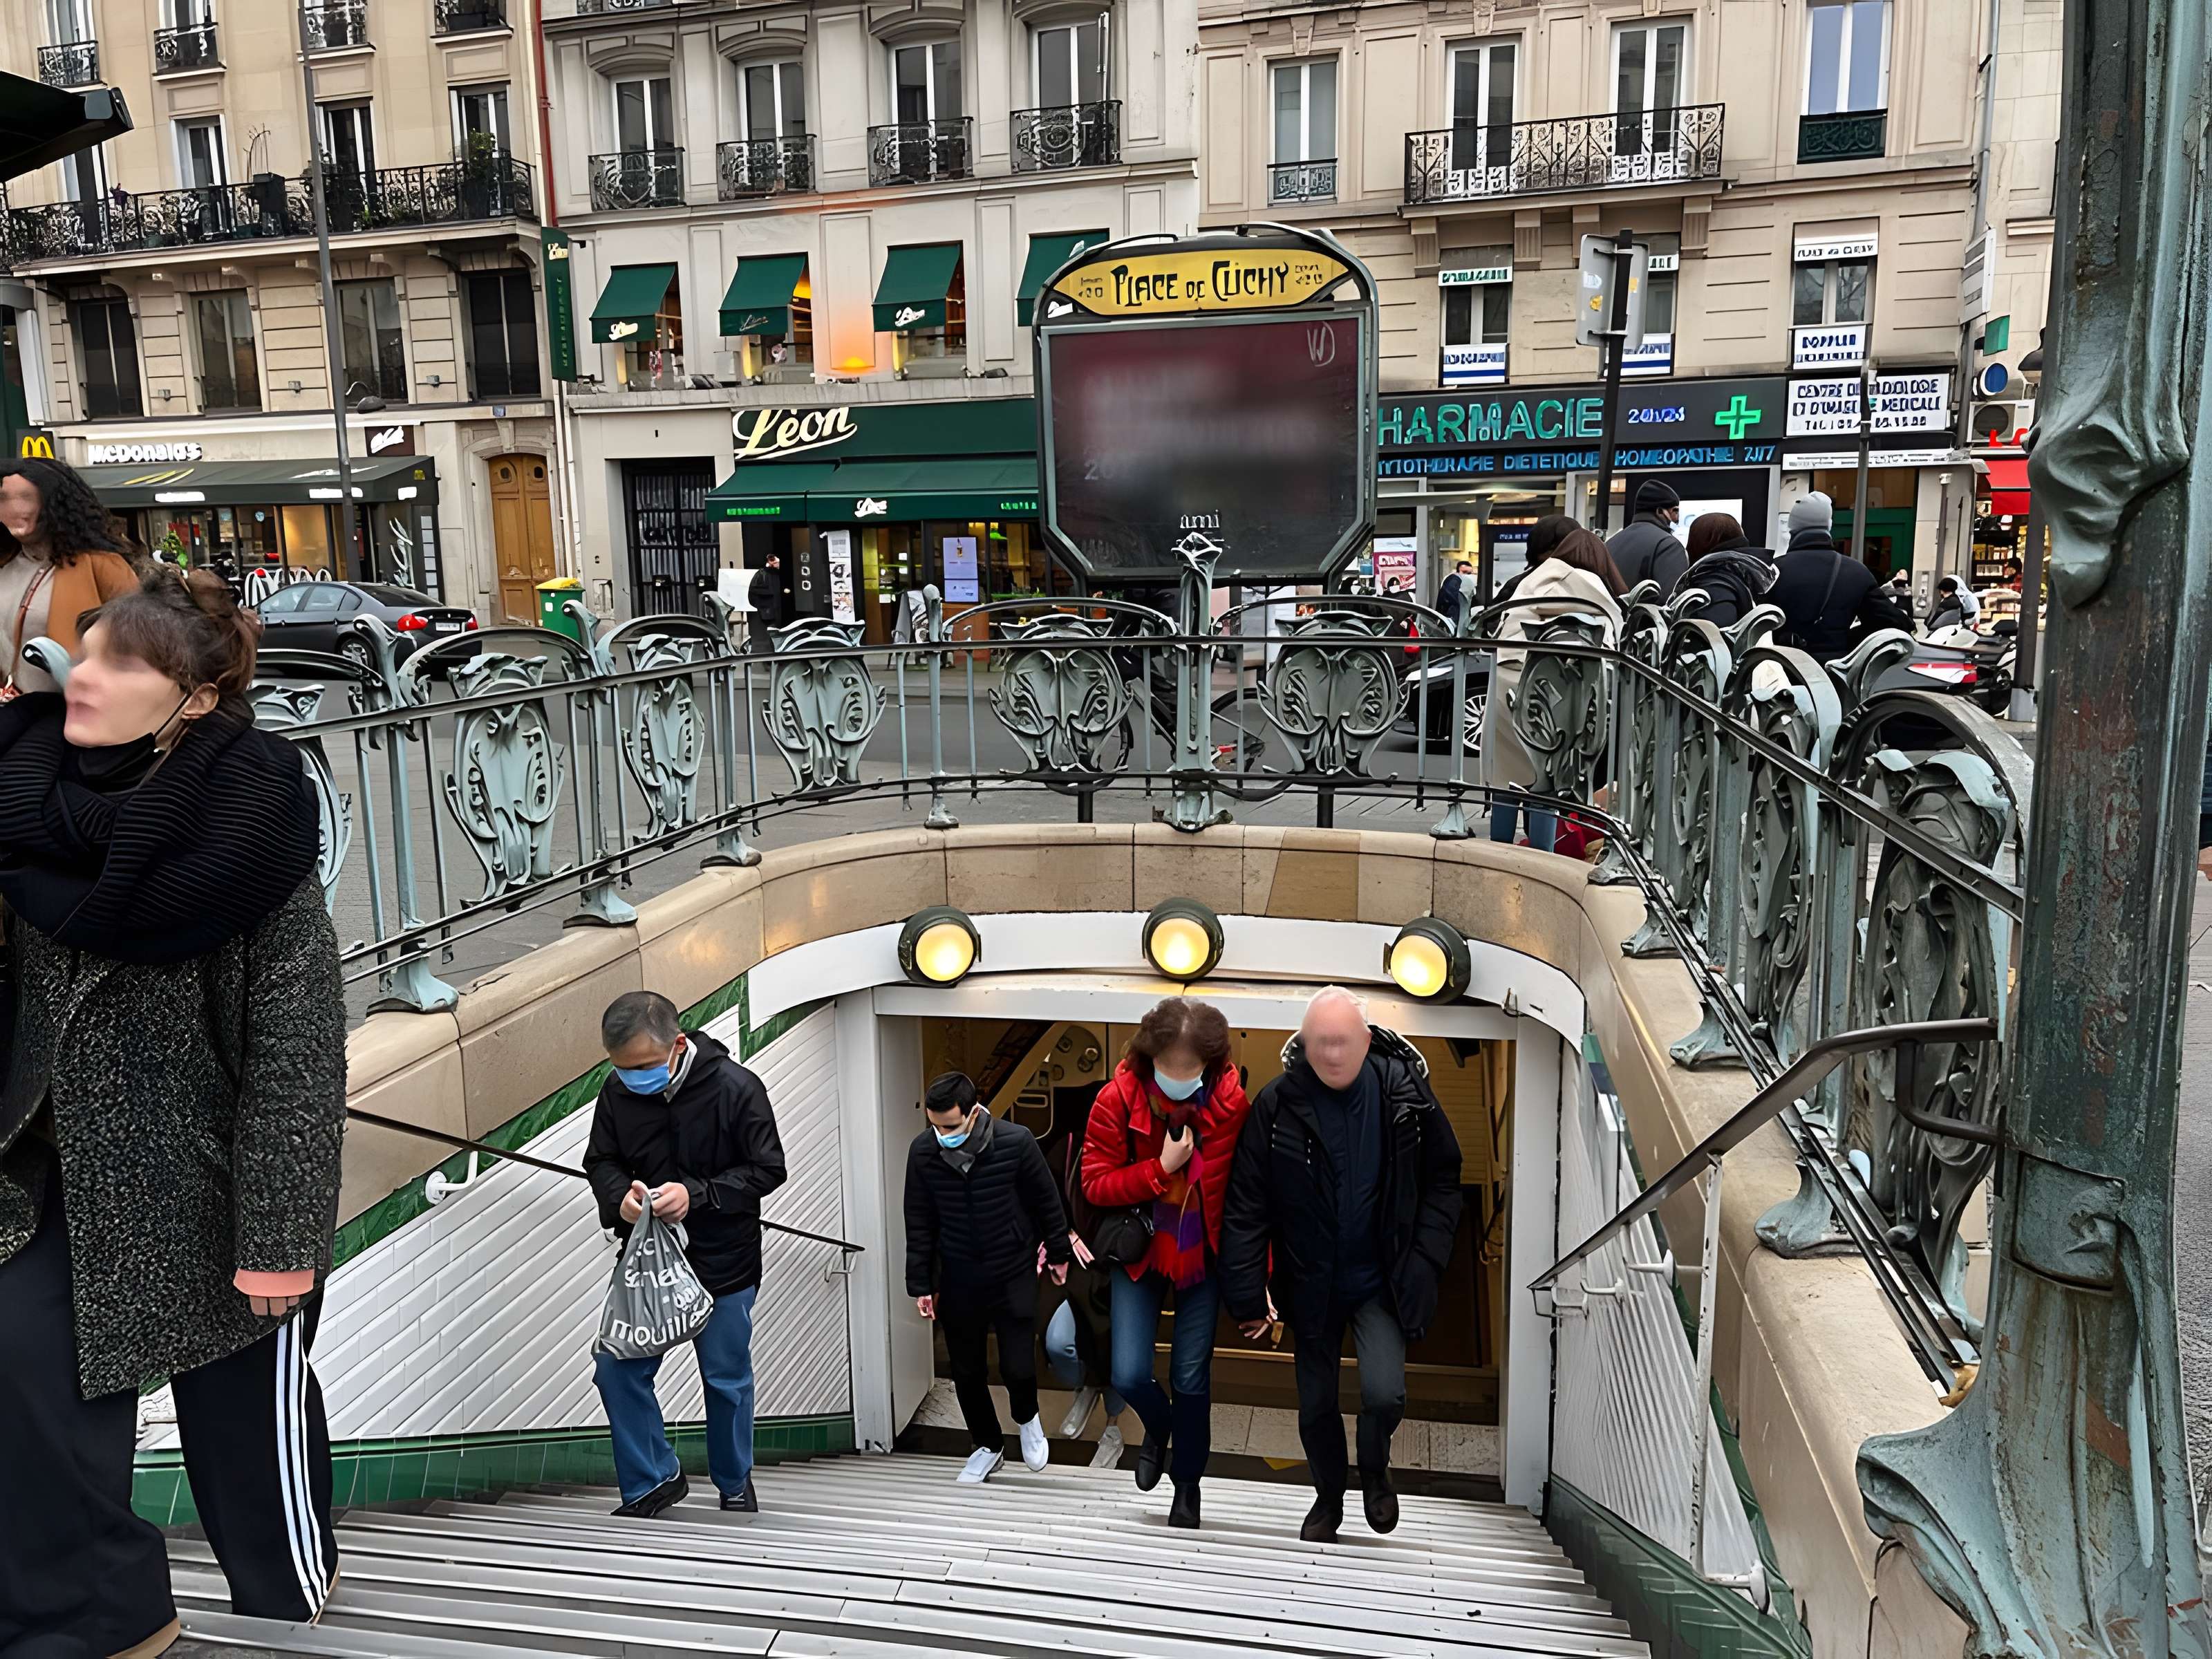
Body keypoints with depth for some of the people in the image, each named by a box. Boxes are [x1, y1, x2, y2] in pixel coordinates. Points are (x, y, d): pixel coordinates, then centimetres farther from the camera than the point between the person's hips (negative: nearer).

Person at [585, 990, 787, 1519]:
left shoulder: (735, 1088, -20)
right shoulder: (618, 1092, -9)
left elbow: (768, 1169, -14)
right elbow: (600, 1161, 4)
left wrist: (697, 1195, -27)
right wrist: (619, 1196, -19)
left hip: (723, 1263, -3)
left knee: (727, 1380, 10)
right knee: (616, 1370, 1)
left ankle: (734, 1485, 34)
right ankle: (654, 1480, 22)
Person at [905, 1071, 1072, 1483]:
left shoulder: (1016, 1142, -20)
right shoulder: (922, 1152, -12)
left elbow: (1047, 1201, -4)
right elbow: (920, 1225, -1)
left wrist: (1059, 1254, 6)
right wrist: (920, 1285, 2)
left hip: (1014, 1275, -2)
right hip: (958, 1281, 2)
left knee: (1017, 1368, -6)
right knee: (967, 1373, 10)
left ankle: (1027, 1419, 29)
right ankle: (988, 1446, 35)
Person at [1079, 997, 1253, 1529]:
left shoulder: (1232, 1103, -17)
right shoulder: (1117, 1100, -17)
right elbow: (1095, 1184, -13)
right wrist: (1161, 1168, -26)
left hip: (1202, 1256, 0)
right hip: (1140, 1252, 0)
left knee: (1191, 1379, 7)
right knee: (1129, 1374, -6)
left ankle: (1188, 1485, 32)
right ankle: (1158, 1427, 31)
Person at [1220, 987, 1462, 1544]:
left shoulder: (1406, 1092, -12)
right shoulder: (1277, 1105, -15)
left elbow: (1442, 1182, -1)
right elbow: (1246, 1205, -11)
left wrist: (1425, 1263, -7)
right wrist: (1247, 1293, -13)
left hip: (1381, 1279, -1)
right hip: (1311, 1284, 1)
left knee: (1384, 1392, -15)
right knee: (1316, 1405, 13)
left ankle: (1375, 1470, 19)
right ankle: (1329, 1498, 41)